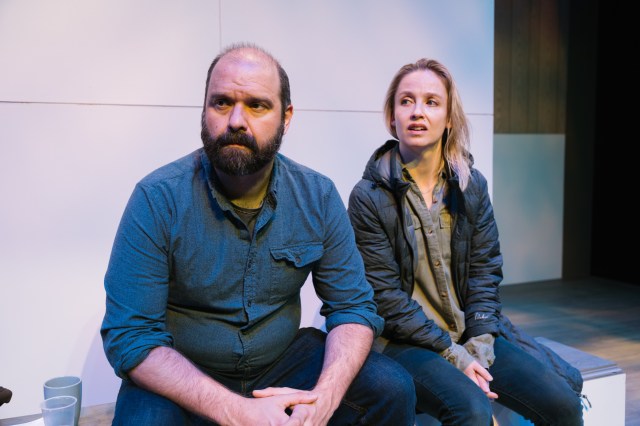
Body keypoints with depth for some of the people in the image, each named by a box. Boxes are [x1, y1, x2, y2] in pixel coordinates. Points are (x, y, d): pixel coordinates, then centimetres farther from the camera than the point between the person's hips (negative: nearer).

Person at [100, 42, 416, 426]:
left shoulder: (318, 196, -8)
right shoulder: (158, 199, -17)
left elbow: (353, 305, -5)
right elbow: (131, 336, -19)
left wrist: (325, 395, -25)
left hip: (285, 359, 3)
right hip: (184, 378, -2)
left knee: (393, 389, -14)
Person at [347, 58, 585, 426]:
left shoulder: (473, 185, 4)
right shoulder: (369, 197, -9)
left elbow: (485, 275, 3)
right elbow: (386, 298, -11)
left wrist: (478, 351, -9)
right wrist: (455, 357, -15)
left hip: (471, 336, 4)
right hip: (405, 341, -4)